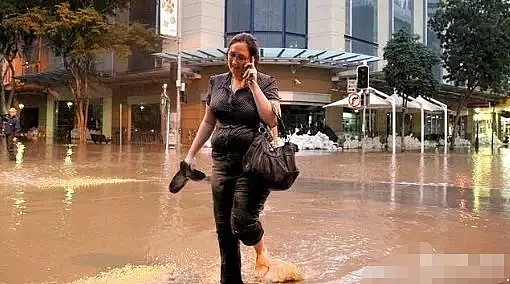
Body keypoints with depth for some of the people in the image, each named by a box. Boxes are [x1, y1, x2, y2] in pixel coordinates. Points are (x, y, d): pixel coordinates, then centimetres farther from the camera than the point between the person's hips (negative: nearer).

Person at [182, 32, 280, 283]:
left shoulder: (265, 83, -2)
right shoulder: (217, 82, 11)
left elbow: (271, 119, -18)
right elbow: (208, 122, 18)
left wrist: (253, 84, -15)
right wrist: (191, 154, 16)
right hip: (222, 162, 5)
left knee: (241, 220, -15)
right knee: (224, 228, 9)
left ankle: (261, 252, 20)